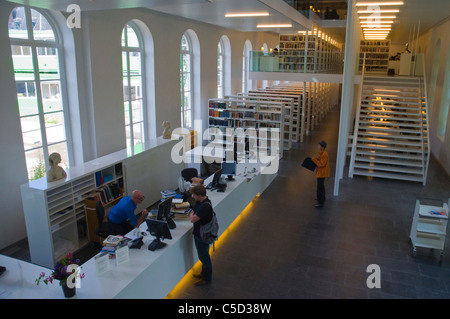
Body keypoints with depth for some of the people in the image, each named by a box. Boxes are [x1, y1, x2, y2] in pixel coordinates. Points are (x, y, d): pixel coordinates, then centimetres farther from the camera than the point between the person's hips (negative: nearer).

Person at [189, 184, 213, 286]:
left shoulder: (206, 206, -31)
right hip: (198, 233, 9)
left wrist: (192, 215, -10)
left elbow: (192, 219, -29)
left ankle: (207, 278, 26)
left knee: (204, 257, 8)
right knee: (202, 256, 25)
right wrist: (192, 215, -4)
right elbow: (192, 213, 14)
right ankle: (204, 273, 43)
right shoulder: (199, 202, -1)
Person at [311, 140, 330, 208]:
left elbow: (322, 164, -26)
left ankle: (320, 202, -3)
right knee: (321, 186, 24)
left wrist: (314, 159, -23)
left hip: (322, 173, -11)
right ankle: (322, 199, 41)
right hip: (320, 172, 11)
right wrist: (316, 158, -1)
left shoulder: (324, 154, -23)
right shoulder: (321, 153, 7)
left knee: (320, 188, -8)